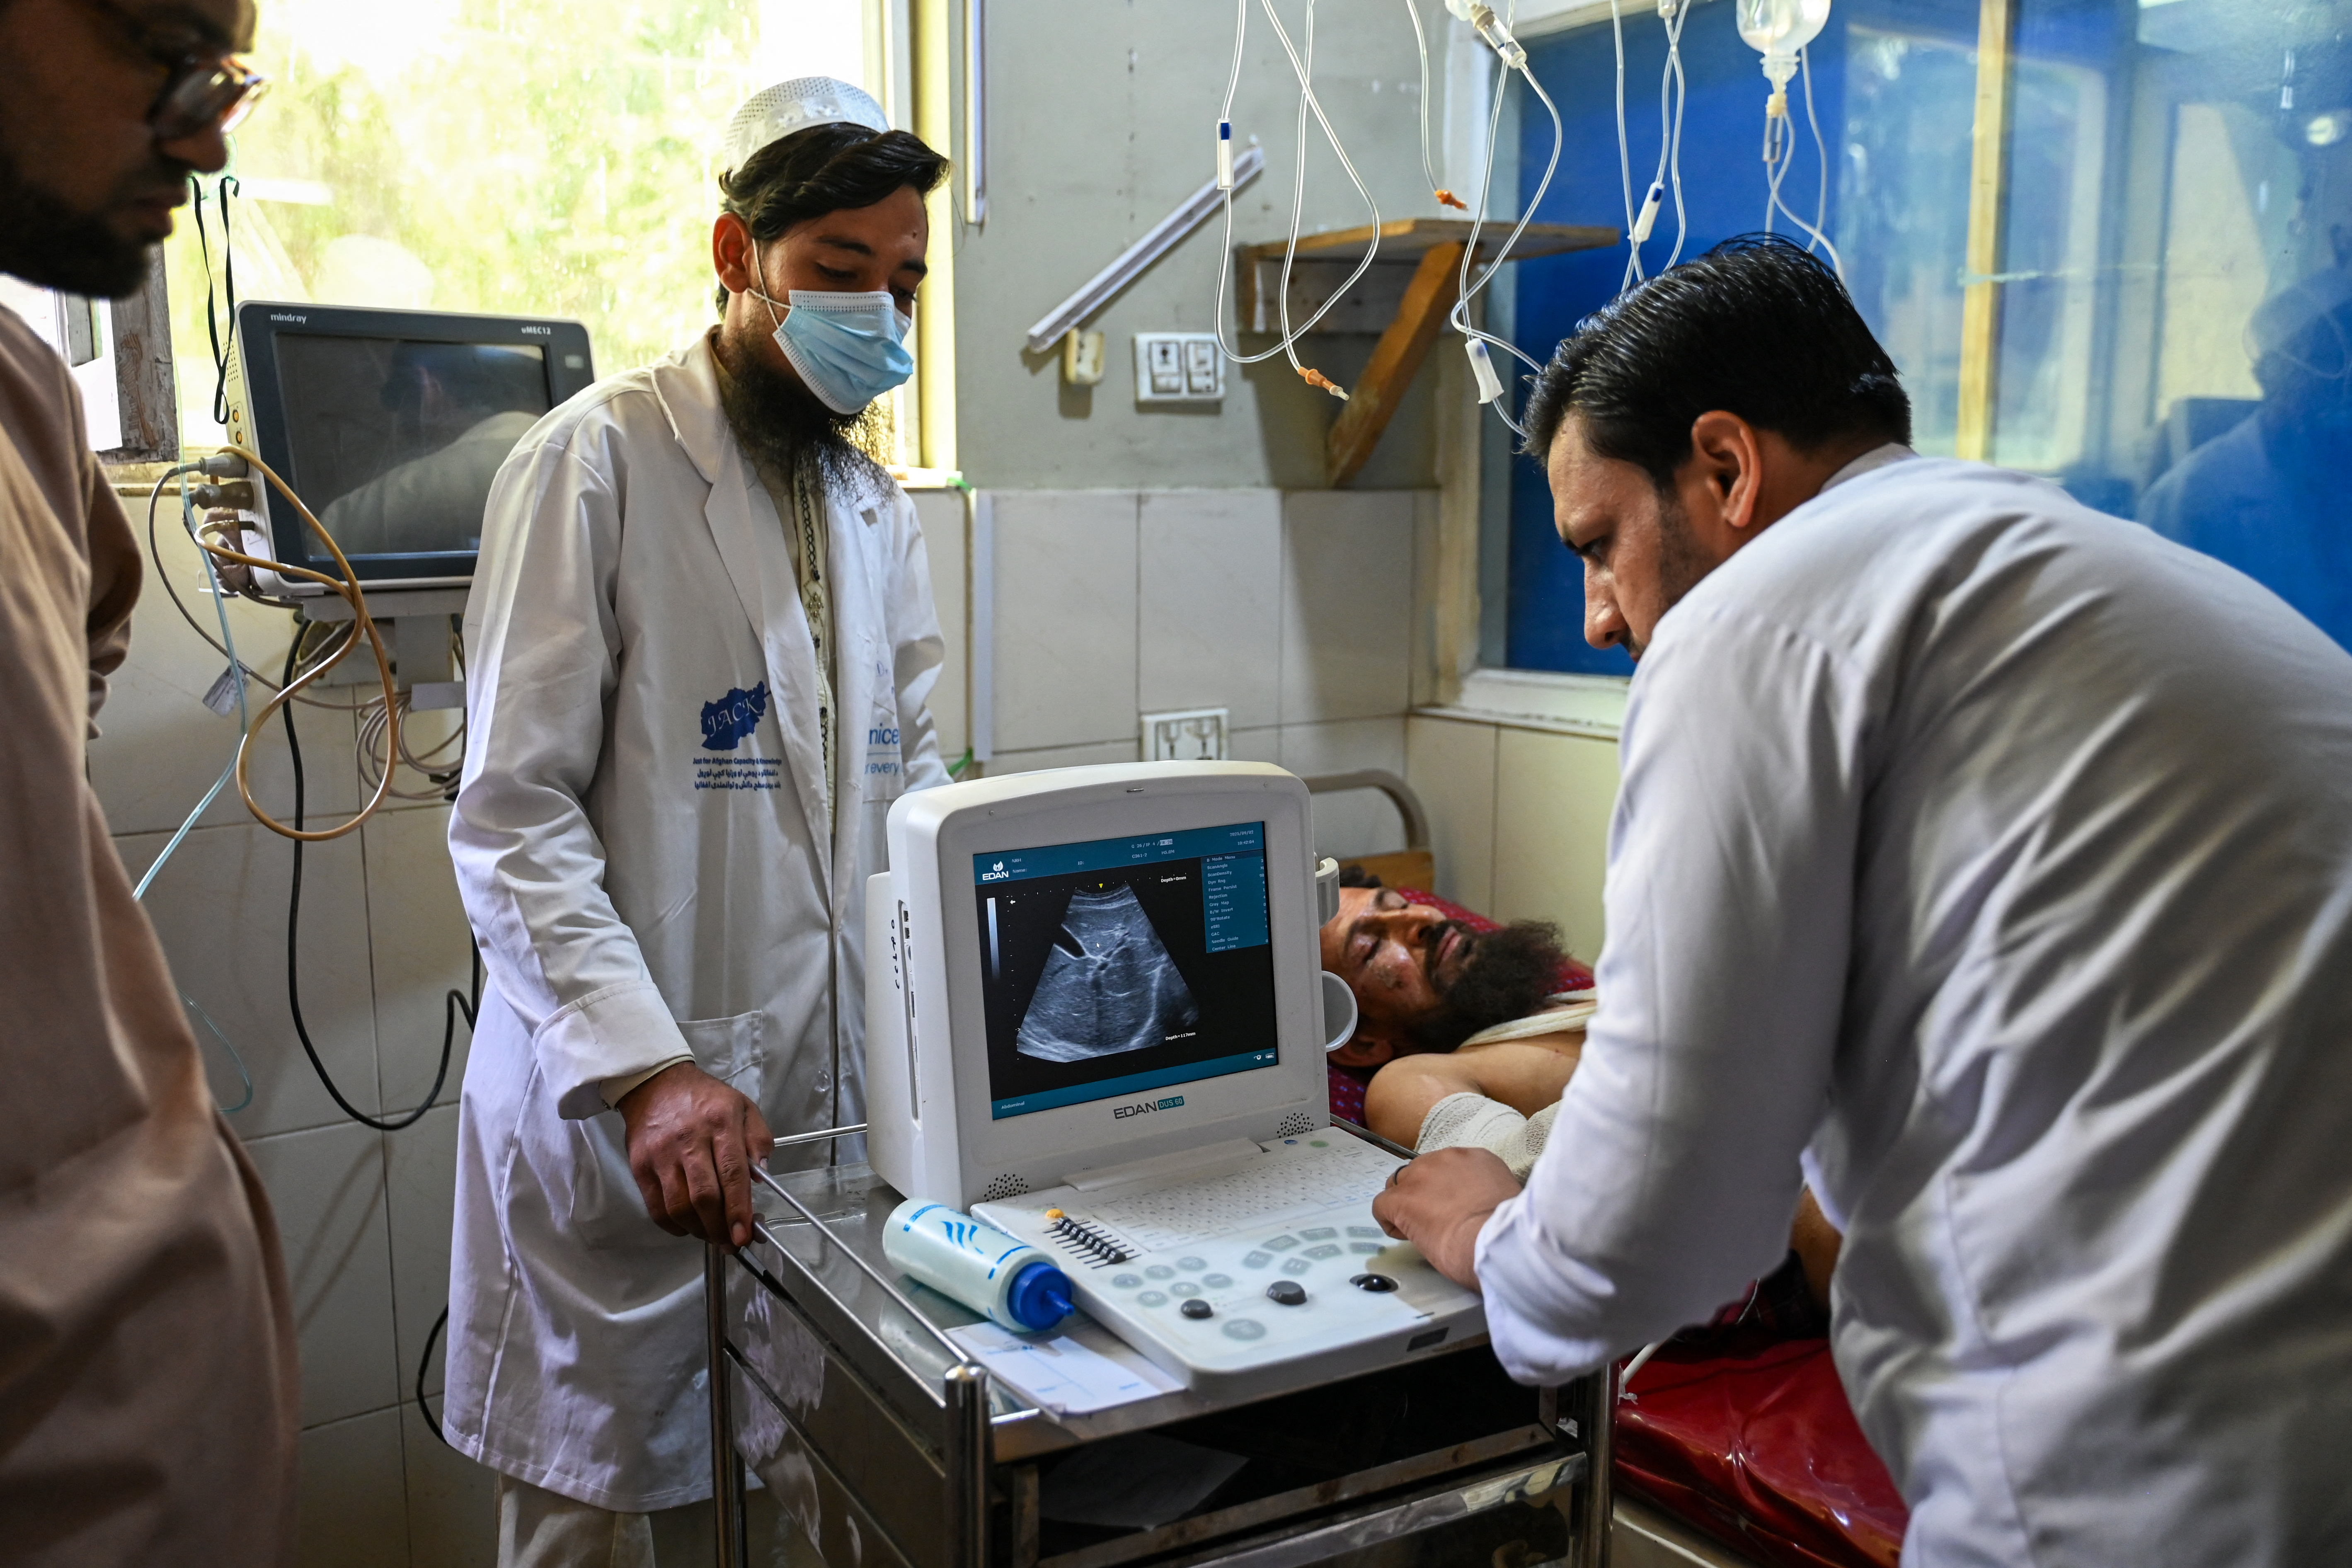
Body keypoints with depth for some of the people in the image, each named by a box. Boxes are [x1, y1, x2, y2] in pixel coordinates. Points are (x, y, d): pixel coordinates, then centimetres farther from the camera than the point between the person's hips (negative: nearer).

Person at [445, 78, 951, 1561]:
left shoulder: (879, 504, 13)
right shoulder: (597, 463, -8)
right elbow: (513, 817, -13)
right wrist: (647, 1067, -24)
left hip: (837, 1091, 6)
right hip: (624, 1105, -5)